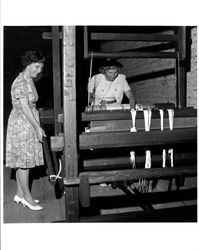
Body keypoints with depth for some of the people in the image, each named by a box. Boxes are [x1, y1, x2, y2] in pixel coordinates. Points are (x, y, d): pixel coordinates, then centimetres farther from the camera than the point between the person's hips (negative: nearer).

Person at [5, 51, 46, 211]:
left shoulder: (30, 80, 11)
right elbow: (25, 108, -21)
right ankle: (27, 197, 10)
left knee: (23, 161, 13)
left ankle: (20, 194, 23)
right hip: (21, 124, -9)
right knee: (24, 160, -1)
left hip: (28, 123, 9)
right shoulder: (20, 83, -17)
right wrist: (38, 127, -20)